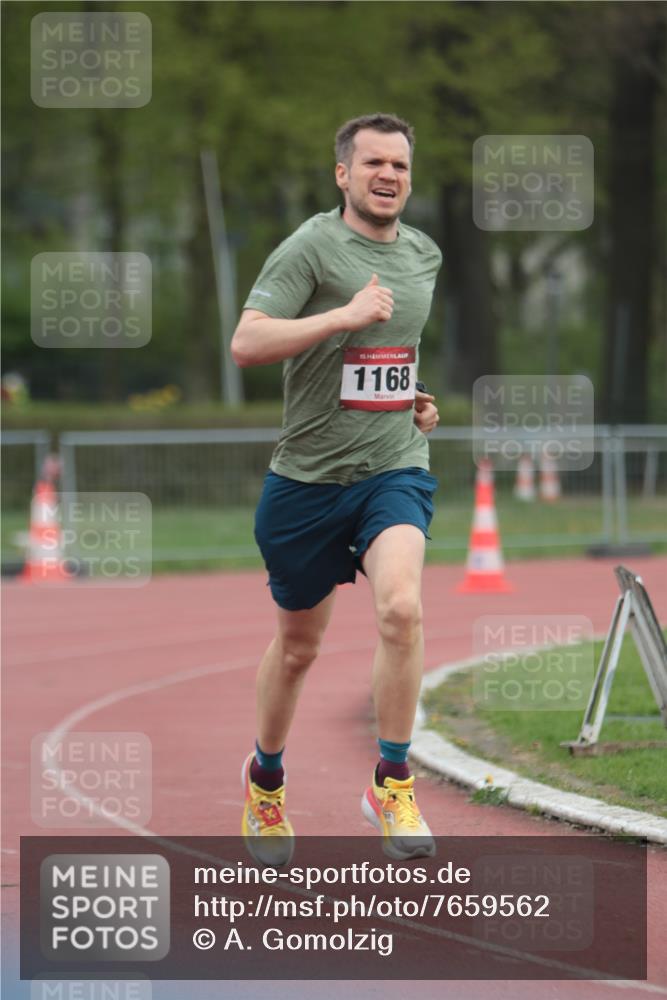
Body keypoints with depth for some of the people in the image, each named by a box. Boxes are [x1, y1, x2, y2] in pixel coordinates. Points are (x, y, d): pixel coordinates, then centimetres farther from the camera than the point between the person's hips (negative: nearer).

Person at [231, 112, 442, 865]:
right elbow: (246, 343, -22)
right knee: (298, 645, 12)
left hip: (395, 468, 3)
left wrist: (418, 400, 14)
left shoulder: (424, 255, 10)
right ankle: (266, 776, 37)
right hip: (309, 473, -3)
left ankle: (392, 785, -13)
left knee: (401, 608, -24)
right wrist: (344, 316, -28)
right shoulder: (312, 247, -10)